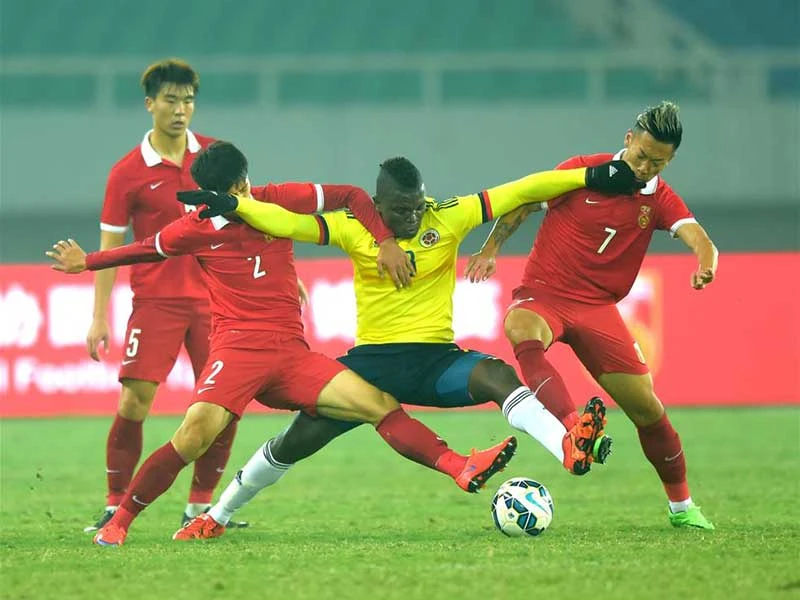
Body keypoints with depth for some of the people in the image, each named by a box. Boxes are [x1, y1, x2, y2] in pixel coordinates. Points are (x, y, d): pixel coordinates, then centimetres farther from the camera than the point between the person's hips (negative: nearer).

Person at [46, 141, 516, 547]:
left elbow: (352, 196, 13)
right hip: (237, 347, -3)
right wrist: (86, 262, 28)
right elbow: (148, 249, 20)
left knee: (380, 403, -14)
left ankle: (462, 468, -23)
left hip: (291, 354, 3)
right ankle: (120, 521, -16)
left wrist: (386, 241, 1)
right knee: (196, 433, -26)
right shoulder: (199, 228, 2)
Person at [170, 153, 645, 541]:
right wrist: (232, 205, -25)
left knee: (497, 375, -33)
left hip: (435, 358, -1)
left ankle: (570, 449, -52)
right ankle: (217, 517, 18)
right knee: (298, 440, -1)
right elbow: (289, 224, -10)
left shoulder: (449, 217, -4)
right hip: (372, 361, 1)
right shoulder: (354, 228, -3)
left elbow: (520, 191, -6)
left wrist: (590, 178, -11)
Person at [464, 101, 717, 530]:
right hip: (543, 293, -3)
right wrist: (490, 250, -4)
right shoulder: (583, 172, -4)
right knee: (521, 329, -39)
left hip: (598, 308, 3)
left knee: (646, 407, -1)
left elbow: (698, 239, -15)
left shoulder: (661, 200, 3)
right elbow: (523, 203, 8)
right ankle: (572, 430, -56)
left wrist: (705, 265, -38)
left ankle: (681, 506, 20)